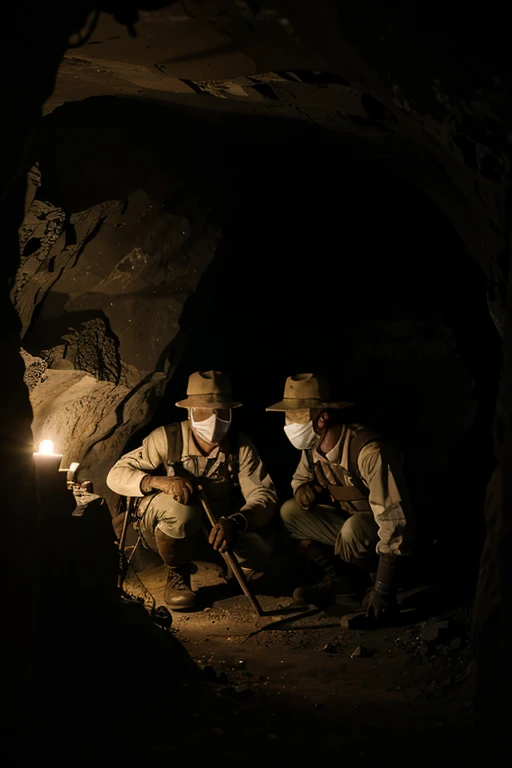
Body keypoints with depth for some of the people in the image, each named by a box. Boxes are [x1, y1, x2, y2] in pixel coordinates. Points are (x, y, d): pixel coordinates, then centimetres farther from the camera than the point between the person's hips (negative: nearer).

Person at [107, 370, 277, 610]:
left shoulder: (241, 446, -14)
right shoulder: (168, 438, -20)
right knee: (180, 507, -38)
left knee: (257, 551, -28)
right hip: (161, 526, -2)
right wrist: (159, 481, -38)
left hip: (215, 527, 2)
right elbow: (116, 475, -18)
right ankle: (177, 575, -8)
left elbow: (265, 495, -22)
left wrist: (234, 522, -43)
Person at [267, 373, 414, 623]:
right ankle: (339, 577, 4)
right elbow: (300, 478, 15)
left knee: (354, 529, -37)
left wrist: (382, 590, -32)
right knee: (290, 512, -8)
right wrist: (302, 488, -14)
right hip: (347, 521, 7)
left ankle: (377, 581, -7)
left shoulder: (370, 452, -32)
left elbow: (395, 520, -33)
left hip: (380, 531, -7)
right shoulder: (312, 448, -8)